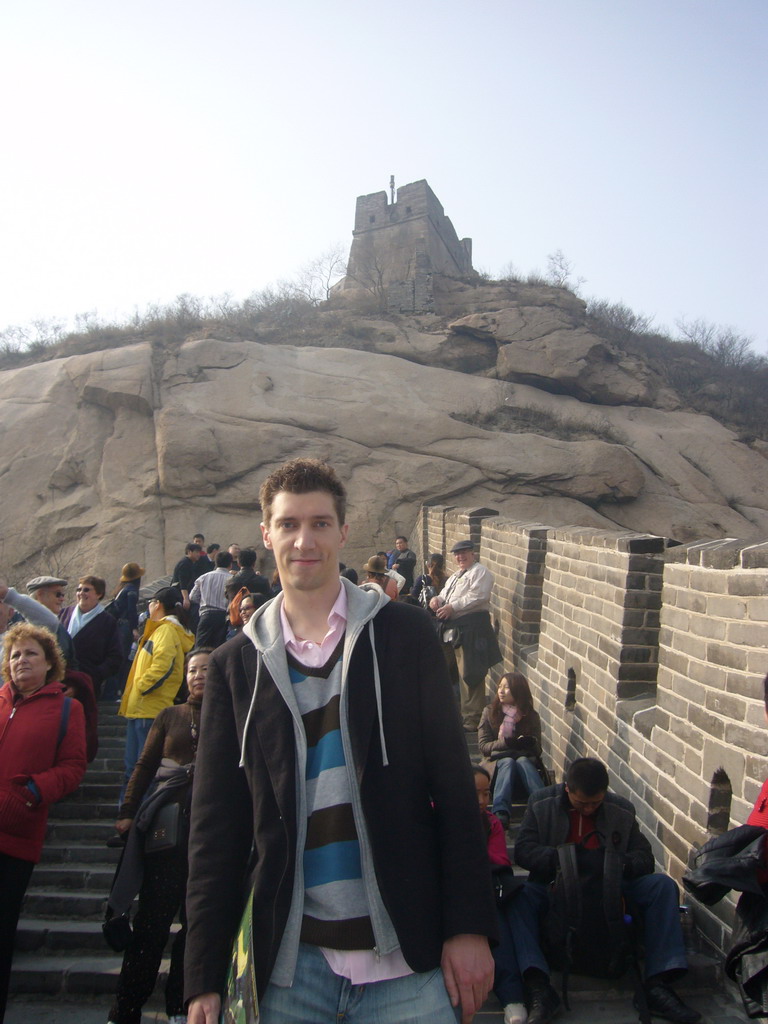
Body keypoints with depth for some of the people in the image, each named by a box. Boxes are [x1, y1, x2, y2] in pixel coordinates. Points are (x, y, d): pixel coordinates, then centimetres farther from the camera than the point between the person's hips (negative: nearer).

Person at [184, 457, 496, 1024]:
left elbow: (454, 786, -2)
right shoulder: (236, 664, 2)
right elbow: (216, 828, 3)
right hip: (290, 964, 2)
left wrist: (469, 926, -7)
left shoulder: (404, 635, -3)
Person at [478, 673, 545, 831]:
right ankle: (501, 813, -58)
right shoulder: (490, 712, 5)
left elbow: (537, 749, 6)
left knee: (522, 761, -35)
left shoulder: (531, 716, 7)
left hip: (525, 759, 1)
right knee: (508, 762, -36)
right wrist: (506, 743, -19)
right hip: (498, 759, -1)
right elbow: (483, 745, -2)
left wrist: (529, 743, -18)